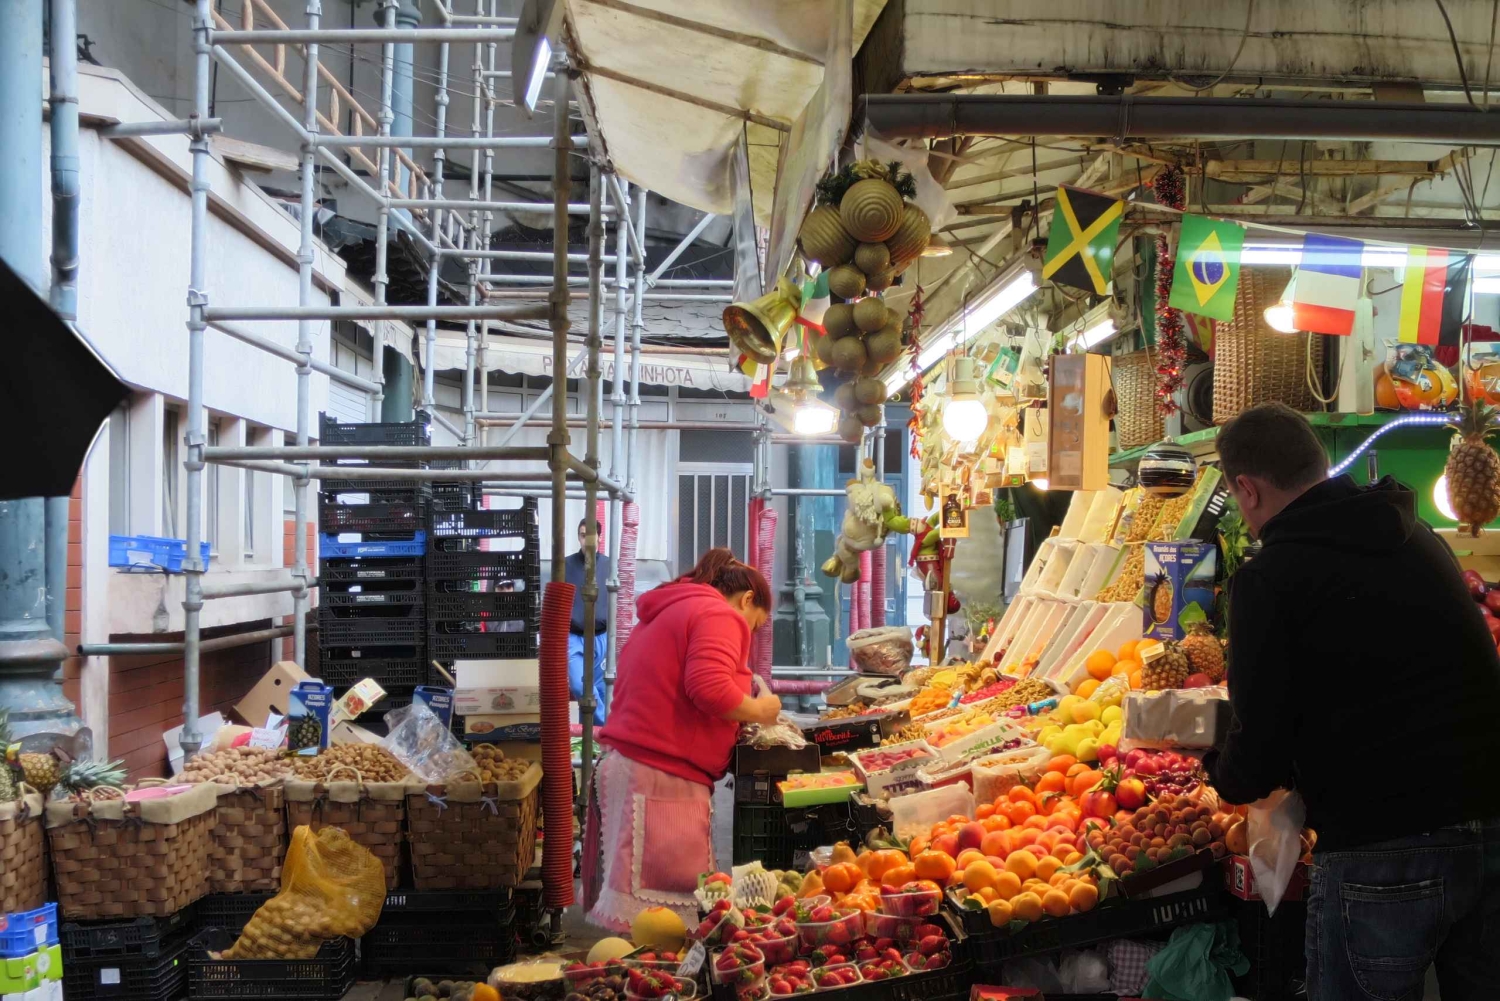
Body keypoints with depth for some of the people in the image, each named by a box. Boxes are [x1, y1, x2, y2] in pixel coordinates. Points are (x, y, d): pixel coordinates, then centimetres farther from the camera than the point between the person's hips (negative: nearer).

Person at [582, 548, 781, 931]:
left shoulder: (664, 613, 26)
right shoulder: (719, 615, -5)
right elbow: (709, 687, -20)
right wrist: (759, 711, -4)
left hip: (625, 765, 10)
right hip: (662, 776, -10)